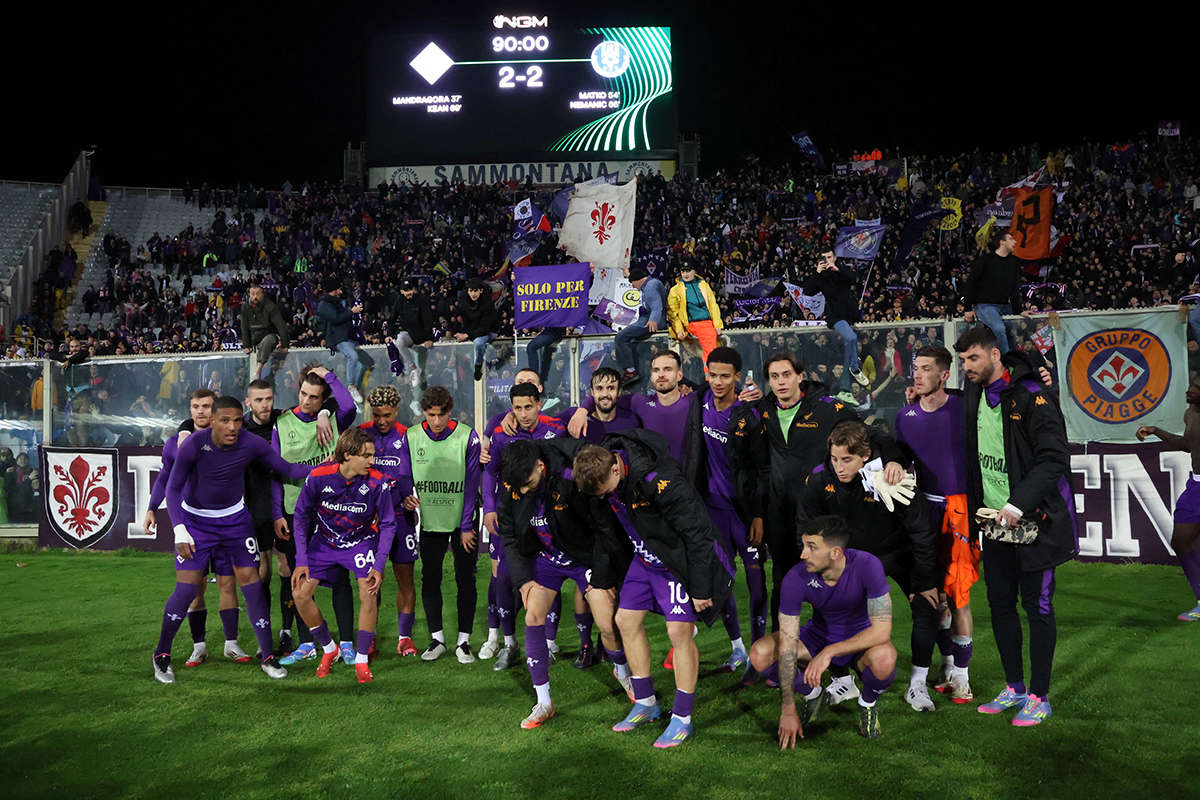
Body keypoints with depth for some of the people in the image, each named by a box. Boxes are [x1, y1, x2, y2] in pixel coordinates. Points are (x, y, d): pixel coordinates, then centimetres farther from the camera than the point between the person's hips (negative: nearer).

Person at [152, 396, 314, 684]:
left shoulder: (251, 444, -18)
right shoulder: (194, 444, -24)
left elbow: (287, 469, -9)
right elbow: (173, 488, -17)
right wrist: (180, 531, -25)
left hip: (235, 518, 2)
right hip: (195, 520, -2)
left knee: (251, 582, -4)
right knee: (187, 589, -8)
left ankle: (268, 657, 6)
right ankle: (161, 656, 15)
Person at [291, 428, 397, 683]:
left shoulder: (377, 483, -24)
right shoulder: (318, 477, -23)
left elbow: (388, 525, -11)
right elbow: (301, 517, -8)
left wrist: (379, 566, -18)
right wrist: (301, 562, -11)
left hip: (361, 541, -1)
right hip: (324, 541, 2)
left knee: (368, 595, -19)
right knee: (300, 595, -6)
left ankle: (361, 660, 0)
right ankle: (329, 649, 17)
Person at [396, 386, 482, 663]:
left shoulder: (467, 436, -11)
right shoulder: (410, 437, -4)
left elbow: (471, 484, -9)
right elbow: (404, 476, 3)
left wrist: (466, 526, -10)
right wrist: (407, 495, -20)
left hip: (462, 521, -2)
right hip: (430, 521, 2)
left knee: (465, 580, 2)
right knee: (430, 579, 7)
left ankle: (463, 641, 13)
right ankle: (437, 638, 21)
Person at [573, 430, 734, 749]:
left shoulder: (660, 480, -35)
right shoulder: (599, 463, -12)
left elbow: (697, 532, -28)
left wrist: (701, 588, -21)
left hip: (680, 560, -8)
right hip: (645, 556, 8)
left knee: (679, 632, -9)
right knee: (626, 621, 8)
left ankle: (682, 720, 6)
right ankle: (645, 704, 24)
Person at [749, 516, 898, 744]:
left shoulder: (867, 566, -29)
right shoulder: (796, 578, -25)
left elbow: (882, 630, -29)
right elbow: (787, 648, -22)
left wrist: (830, 652, -38)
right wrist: (788, 711, -23)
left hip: (862, 639, -2)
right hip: (819, 634, 2)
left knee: (883, 659, -38)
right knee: (760, 655, -22)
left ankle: (868, 703, -1)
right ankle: (813, 695, 8)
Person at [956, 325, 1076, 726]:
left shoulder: (1032, 397, -14)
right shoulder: (973, 397, 8)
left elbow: (1053, 458, -18)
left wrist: (1018, 505, -23)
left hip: (1033, 520, -7)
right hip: (994, 520, 7)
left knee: (1037, 606, 2)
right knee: (1000, 604, 12)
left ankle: (1039, 697, 12)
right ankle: (1015, 688, 25)